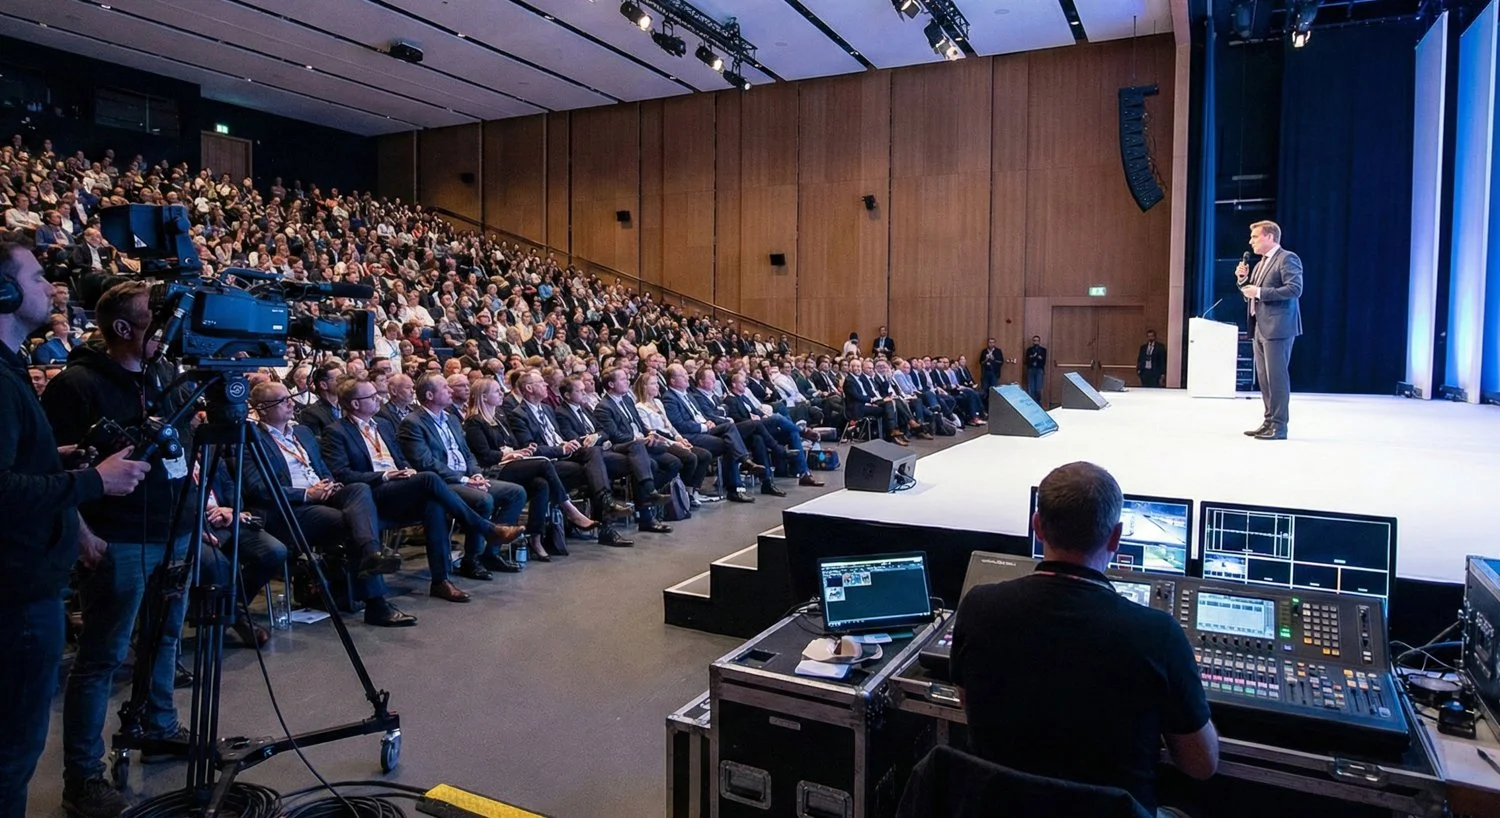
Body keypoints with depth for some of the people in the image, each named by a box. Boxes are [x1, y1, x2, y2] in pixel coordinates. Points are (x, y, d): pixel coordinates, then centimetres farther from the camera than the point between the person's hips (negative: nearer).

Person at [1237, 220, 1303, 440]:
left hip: (1278, 327, -9)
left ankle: (1279, 426, -6)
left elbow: (1295, 289, -18)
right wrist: (1243, 280, 8)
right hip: (1260, 327, 9)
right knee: (1264, 377, 10)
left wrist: (1260, 292, -19)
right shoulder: (1260, 264, 21)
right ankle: (1269, 422, 16)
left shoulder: (1287, 258, -6)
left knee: (1276, 375, -9)